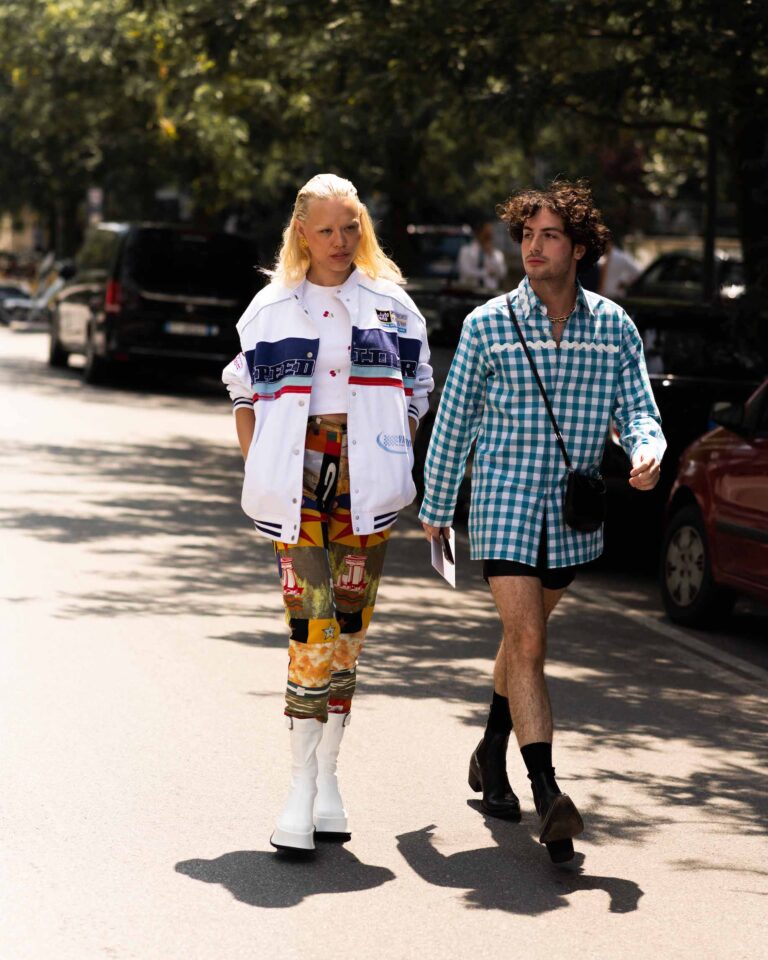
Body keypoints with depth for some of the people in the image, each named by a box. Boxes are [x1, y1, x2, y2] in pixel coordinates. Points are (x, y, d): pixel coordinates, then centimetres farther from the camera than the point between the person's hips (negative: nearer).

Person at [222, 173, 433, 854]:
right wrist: (255, 467, 6)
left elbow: (417, 390, 16)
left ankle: (326, 774, 13)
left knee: (349, 625, 4)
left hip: (367, 474, 2)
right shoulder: (273, 308, 8)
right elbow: (245, 391, 15)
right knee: (311, 621, -12)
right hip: (299, 468, -2)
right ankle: (303, 789, -11)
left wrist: (399, 464, 7)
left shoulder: (392, 305, 10)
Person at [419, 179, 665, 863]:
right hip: (504, 507, -3)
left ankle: (492, 757, 40)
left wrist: (648, 451, -23)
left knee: (525, 634, 18)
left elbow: (636, 407, 1)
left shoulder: (614, 327, 3)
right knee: (527, 641, -14)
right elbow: (455, 420, 5)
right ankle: (547, 796, -22)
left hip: (572, 516, 3)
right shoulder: (488, 325, -3)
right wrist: (436, 507, 11)